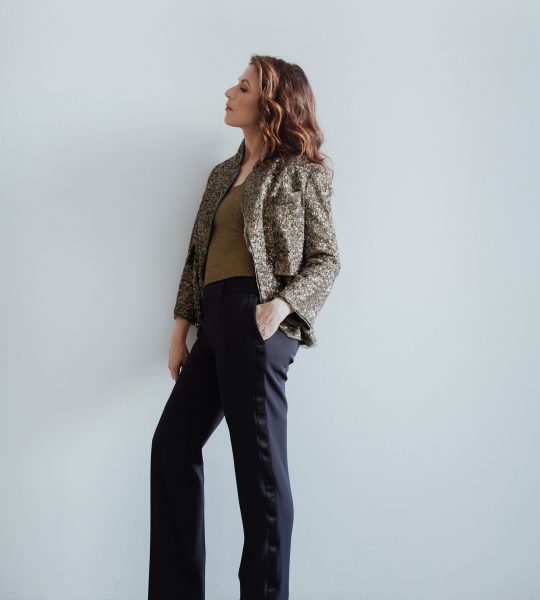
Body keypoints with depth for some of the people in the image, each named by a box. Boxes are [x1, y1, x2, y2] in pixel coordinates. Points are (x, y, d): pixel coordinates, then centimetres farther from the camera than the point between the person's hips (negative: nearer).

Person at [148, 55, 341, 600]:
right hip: (216, 321, 8)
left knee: (258, 460, -4)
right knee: (172, 443, 8)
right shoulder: (223, 174, 22)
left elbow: (326, 259, -1)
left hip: (255, 318, -8)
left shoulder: (303, 171, 2)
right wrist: (181, 327, 14)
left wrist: (280, 305, -17)